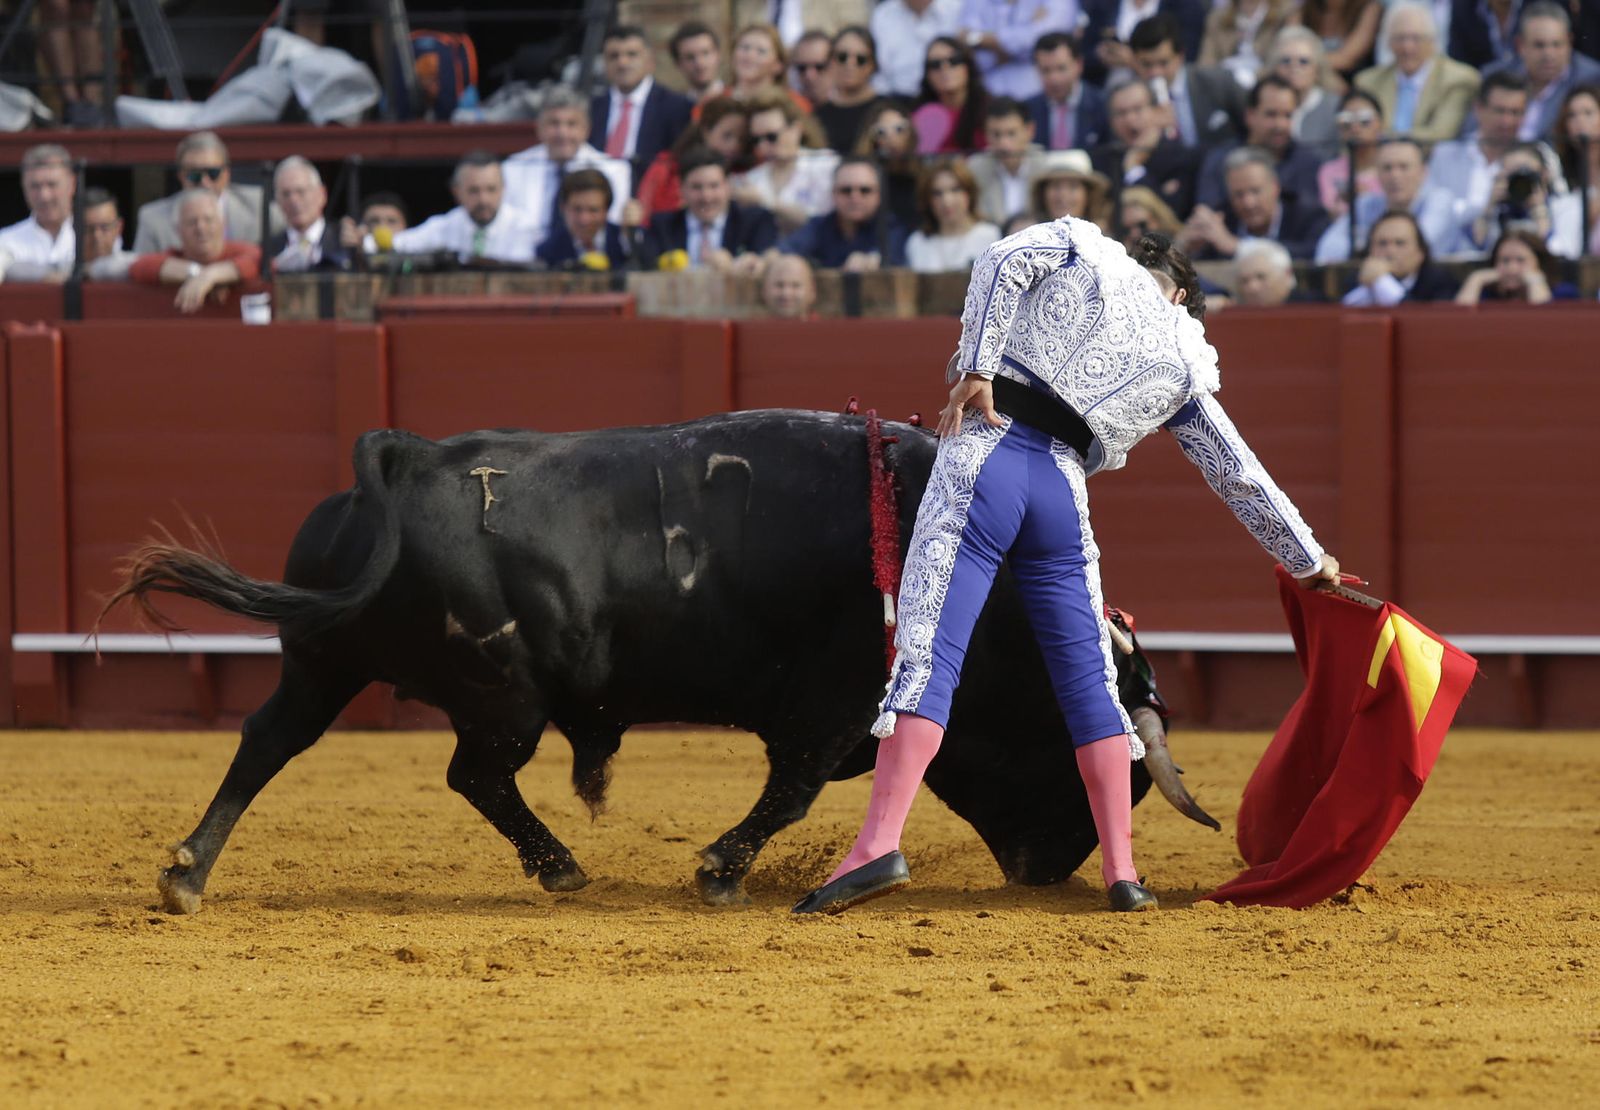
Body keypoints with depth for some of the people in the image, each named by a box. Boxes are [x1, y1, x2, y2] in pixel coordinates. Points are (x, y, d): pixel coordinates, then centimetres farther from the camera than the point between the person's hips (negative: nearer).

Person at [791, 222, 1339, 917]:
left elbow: (1002, 262, -2)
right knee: (1088, 679, 13)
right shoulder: (1183, 364, 21)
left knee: (927, 654, -11)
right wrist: (1309, 560, 36)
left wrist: (975, 370, -6)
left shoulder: (1080, 245, 19)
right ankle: (1121, 873, 9)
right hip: (1064, 494, 2)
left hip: (985, 452, -2)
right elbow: (1240, 476, 25)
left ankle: (879, 844, -24)